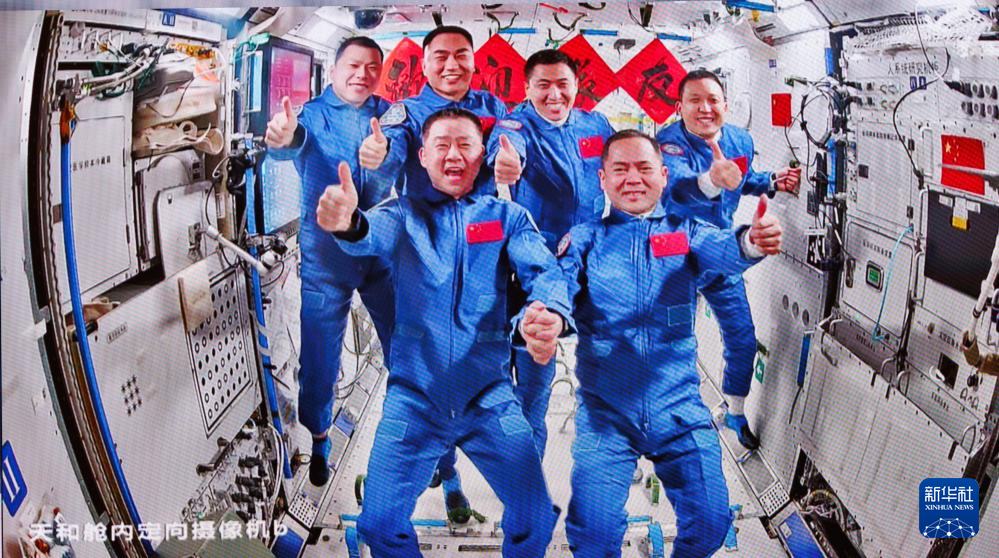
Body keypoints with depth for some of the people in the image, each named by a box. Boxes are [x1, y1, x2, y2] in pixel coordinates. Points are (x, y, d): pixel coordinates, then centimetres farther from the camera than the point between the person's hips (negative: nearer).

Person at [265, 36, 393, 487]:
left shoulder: (385, 112, 5)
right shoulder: (313, 115, -6)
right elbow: (296, 142, -28)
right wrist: (283, 139, -52)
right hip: (326, 259, -2)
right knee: (320, 353, 5)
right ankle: (317, 438, 27)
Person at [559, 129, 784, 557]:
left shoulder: (685, 232, 7)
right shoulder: (585, 238, 6)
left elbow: (720, 249, -15)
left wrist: (752, 241, -40)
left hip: (679, 408, 1)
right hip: (605, 411, -1)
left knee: (711, 522, -3)